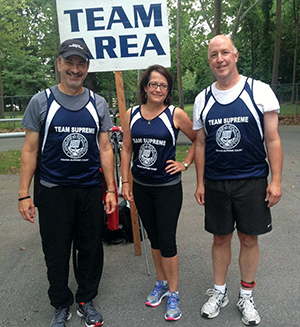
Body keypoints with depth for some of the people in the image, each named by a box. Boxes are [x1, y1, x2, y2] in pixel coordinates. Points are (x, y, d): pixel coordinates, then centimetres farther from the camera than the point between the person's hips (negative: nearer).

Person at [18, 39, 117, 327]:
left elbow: (105, 148, 7)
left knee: (91, 249, 12)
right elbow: (30, 150, -1)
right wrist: (24, 194, -5)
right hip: (53, 191, -2)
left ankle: (86, 300, 34)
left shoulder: (98, 104, 5)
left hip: (91, 190, 2)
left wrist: (111, 189, 3)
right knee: (56, 252, 10)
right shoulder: (41, 102, -1)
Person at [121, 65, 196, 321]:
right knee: (153, 238, 17)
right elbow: (126, 151, 5)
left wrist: (185, 164, -3)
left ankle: (173, 293, 20)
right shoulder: (131, 115, 2)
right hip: (141, 187, 4)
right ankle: (161, 283, 36)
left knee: (167, 241, 0)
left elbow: (198, 140, 4)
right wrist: (125, 182, 3)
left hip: (168, 187, -4)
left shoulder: (176, 114, -8)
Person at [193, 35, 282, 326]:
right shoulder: (202, 100, 4)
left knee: (249, 238, 9)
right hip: (215, 182, 2)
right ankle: (219, 292, 32)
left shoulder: (259, 91, -4)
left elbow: (272, 139, -4)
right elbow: (200, 144, 7)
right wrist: (200, 183, 5)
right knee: (221, 238, 13)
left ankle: (246, 297, 30)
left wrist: (276, 180, -8)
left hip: (252, 181, -2)